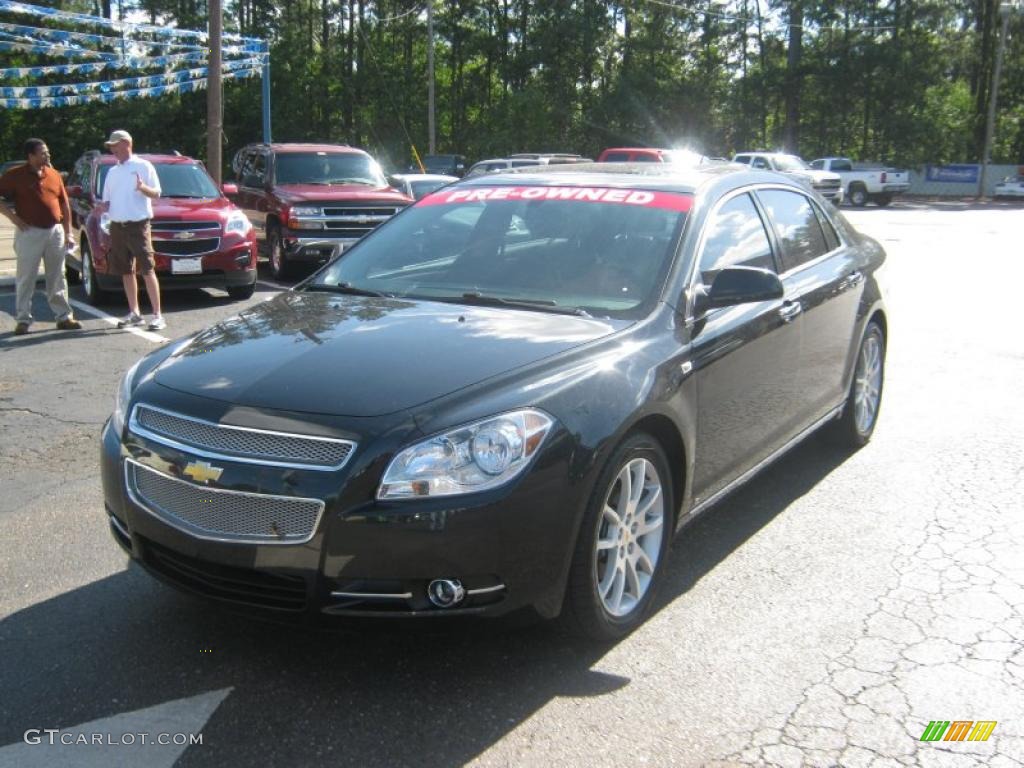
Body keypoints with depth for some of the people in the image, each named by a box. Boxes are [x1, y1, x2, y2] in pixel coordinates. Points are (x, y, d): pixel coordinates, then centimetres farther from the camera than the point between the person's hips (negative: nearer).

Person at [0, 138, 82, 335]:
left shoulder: (54, 175, 9)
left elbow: (64, 204, 13)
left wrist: (68, 232, 9)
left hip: (55, 231, 4)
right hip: (30, 232, -4)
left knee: (57, 278, 9)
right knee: (26, 278, 1)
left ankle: (64, 316, 14)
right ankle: (23, 319, 7)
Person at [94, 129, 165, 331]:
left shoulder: (143, 166, 1)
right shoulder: (112, 172, 19)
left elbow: (156, 193, -4)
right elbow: (108, 200, 23)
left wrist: (143, 188, -24)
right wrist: (102, 207, 1)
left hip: (138, 225, -6)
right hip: (117, 227, 6)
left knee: (147, 271, -10)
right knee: (126, 272, 9)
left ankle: (157, 315, -10)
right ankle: (134, 314, 16)